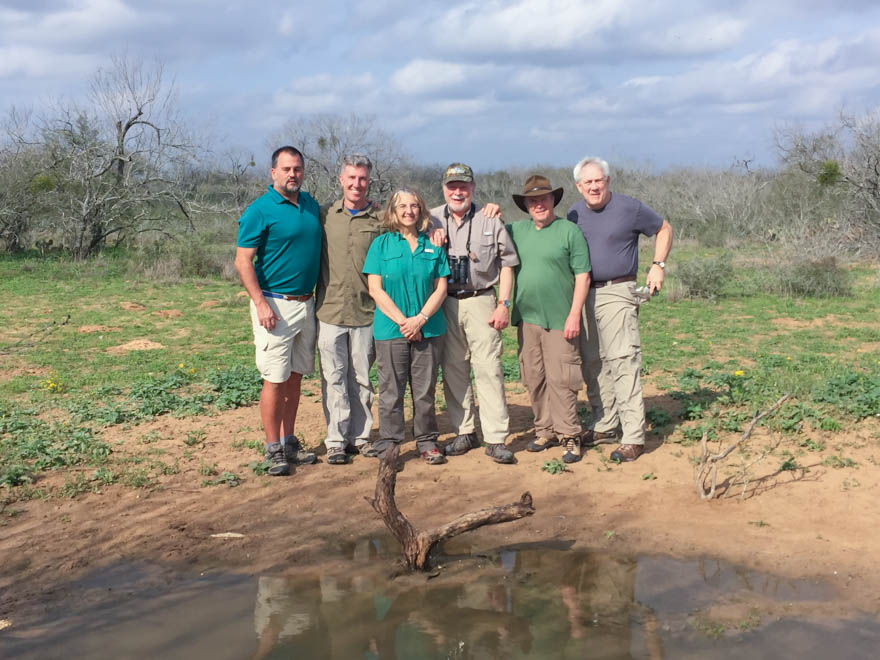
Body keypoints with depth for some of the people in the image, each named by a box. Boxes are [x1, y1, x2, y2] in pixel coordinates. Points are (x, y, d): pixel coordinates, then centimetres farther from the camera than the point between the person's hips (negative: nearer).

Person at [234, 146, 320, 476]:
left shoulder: (311, 204, 11)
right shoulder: (260, 210, -10)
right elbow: (243, 261, -12)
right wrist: (261, 303, -19)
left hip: (306, 303, 7)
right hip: (275, 305, -7)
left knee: (295, 376, 12)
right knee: (275, 380, -4)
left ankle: (289, 442, 22)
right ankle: (273, 449, 5)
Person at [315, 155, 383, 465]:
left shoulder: (380, 220, 2)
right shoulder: (325, 215, 5)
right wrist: (314, 297, 4)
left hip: (365, 312, 0)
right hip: (330, 310, 0)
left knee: (362, 377, 9)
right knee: (333, 377, 3)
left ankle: (360, 436, 20)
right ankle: (336, 440, 11)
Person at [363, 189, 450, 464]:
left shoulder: (433, 245, 9)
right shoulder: (381, 244, 3)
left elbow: (441, 288, 5)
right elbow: (375, 289, -3)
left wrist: (420, 319, -9)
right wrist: (402, 321, -11)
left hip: (427, 329, 2)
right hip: (390, 329, -2)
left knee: (425, 390, 7)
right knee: (391, 391, 2)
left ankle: (427, 442, 18)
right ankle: (388, 445, 11)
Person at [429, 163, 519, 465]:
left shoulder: (490, 221, 4)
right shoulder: (431, 221, 7)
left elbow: (506, 264, 6)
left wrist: (503, 304, -2)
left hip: (480, 301, -2)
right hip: (444, 303, 2)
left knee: (489, 368, -7)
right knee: (453, 369, 6)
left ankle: (495, 439, -4)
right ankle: (464, 433, 17)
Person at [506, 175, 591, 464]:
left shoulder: (569, 231, -3)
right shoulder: (517, 230, 11)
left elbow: (582, 277, -5)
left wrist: (574, 315, -12)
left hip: (559, 319, -5)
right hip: (526, 318, 5)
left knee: (560, 379, -5)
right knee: (534, 379, 9)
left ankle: (569, 436, 3)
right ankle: (545, 430, 21)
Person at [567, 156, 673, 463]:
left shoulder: (629, 208, -3)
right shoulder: (574, 214, 10)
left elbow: (663, 229, 10)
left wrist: (658, 266, -1)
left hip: (616, 293, -6)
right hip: (582, 293, 6)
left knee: (623, 360, -13)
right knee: (592, 363, 9)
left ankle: (633, 437, -13)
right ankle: (605, 426, 21)